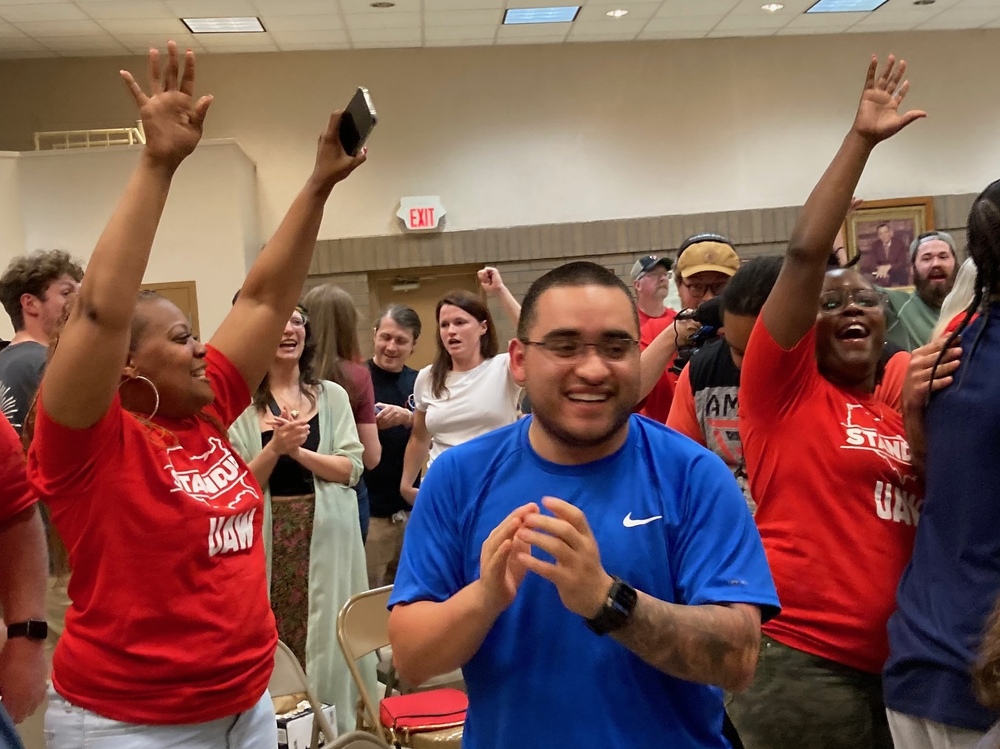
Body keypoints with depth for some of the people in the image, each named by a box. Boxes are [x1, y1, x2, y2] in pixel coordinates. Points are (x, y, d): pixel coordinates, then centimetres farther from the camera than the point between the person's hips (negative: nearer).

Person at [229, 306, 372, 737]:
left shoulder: (332, 396, 5)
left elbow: (351, 469, -1)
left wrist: (299, 451, -14)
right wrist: (275, 447, -19)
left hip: (325, 534, 1)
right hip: (267, 537, 0)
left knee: (325, 634, 4)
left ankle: (330, 728, 18)